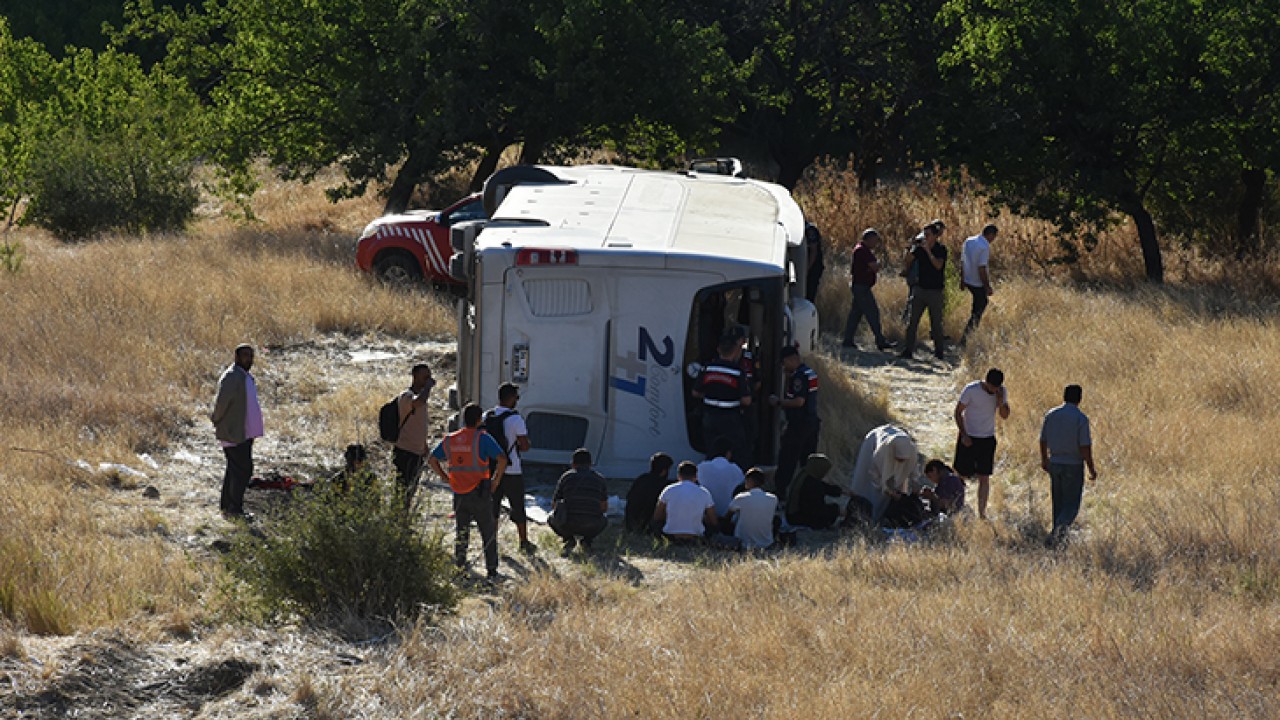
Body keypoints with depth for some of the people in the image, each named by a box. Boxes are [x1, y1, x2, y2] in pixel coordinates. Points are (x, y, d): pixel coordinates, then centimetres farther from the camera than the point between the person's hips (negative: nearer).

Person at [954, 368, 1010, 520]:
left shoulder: (1002, 392, -3)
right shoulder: (971, 390, -15)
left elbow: (1005, 416, 3)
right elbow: (958, 412, -7)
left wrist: (1000, 401, -17)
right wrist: (964, 435, -13)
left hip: (988, 439, 3)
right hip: (969, 438, -3)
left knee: (984, 478, 1)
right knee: (962, 476, 0)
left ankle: (982, 513, 5)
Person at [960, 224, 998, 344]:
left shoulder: (968, 242, 4)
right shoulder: (985, 247, -22)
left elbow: (962, 262, 10)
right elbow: (981, 269, -24)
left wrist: (962, 280, 20)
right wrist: (988, 287, -18)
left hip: (968, 281, 8)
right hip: (978, 284, -8)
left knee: (982, 303, 28)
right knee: (978, 311, 3)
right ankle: (965, 337, 2)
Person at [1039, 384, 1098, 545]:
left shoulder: (1051, 415, 0)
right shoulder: (1081, 418, -14)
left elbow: (1043, 441, 8)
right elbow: (1085, 447, -17)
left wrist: (1044, 460, 25)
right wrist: (1092, 469, -6)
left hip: (1055, 464, 4)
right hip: (1074, 466, -4)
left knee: (1058, 503, 18)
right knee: (1071, 505, 2)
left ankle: (1058, 537, 21)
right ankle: (1061, 526, -25)